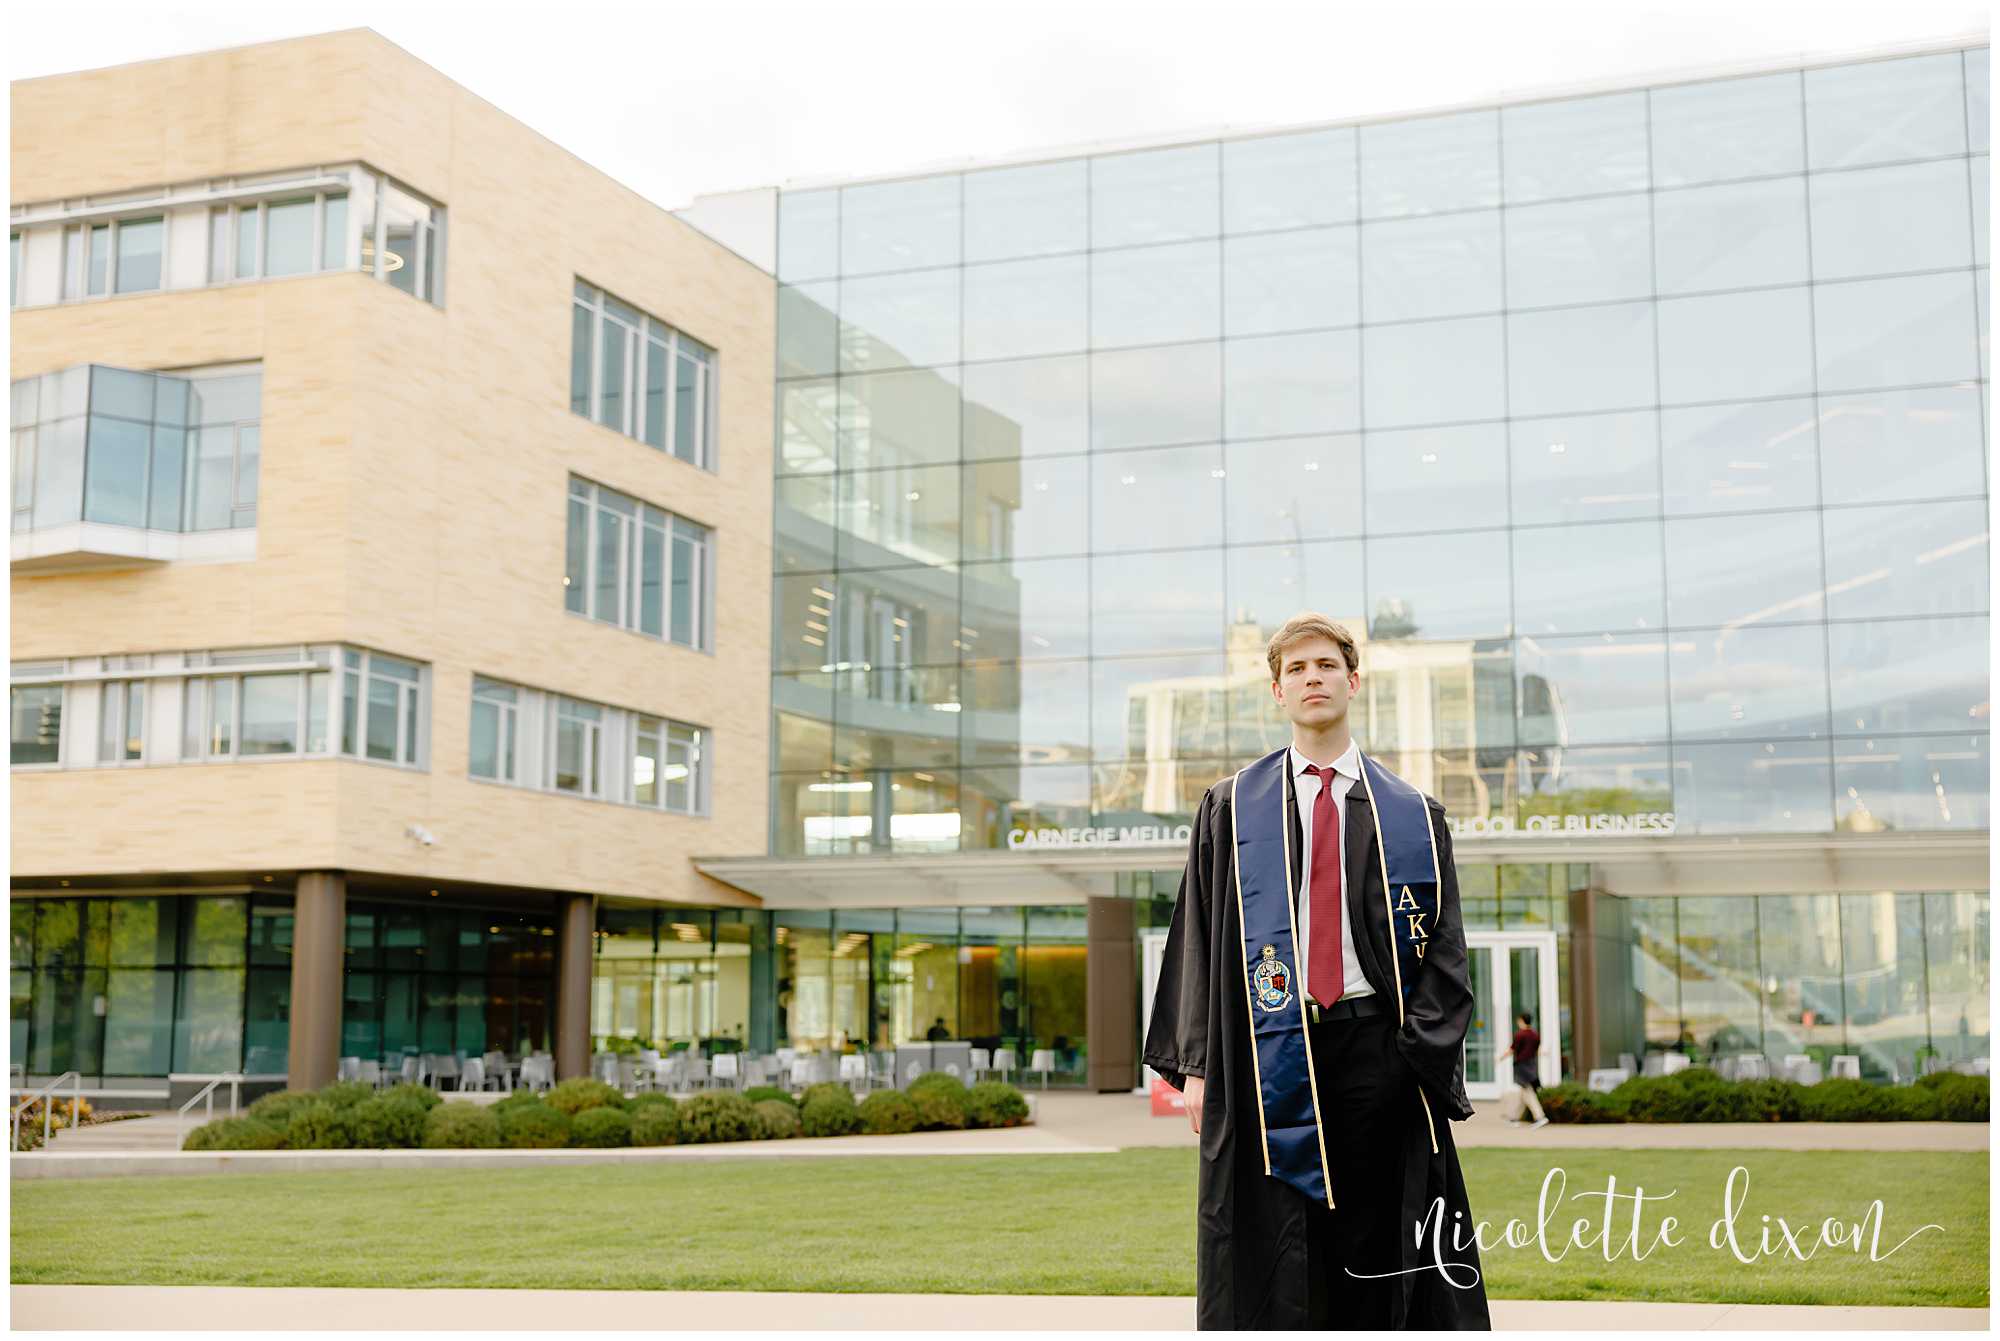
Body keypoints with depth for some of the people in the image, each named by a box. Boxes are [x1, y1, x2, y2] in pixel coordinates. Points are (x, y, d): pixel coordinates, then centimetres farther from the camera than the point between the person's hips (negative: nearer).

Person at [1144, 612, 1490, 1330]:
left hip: (1375, 1049, 1)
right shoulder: (1231, 811, 8)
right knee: (1269, 1265, -1)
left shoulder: (1412, 815, 9)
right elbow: (1198, 942, 5)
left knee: (1372, 1248, 4)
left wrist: (1424, 1058, -8)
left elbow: (1444, 949, 6)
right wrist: (1196, 1065, -3)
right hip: (1267, 1054, -1)